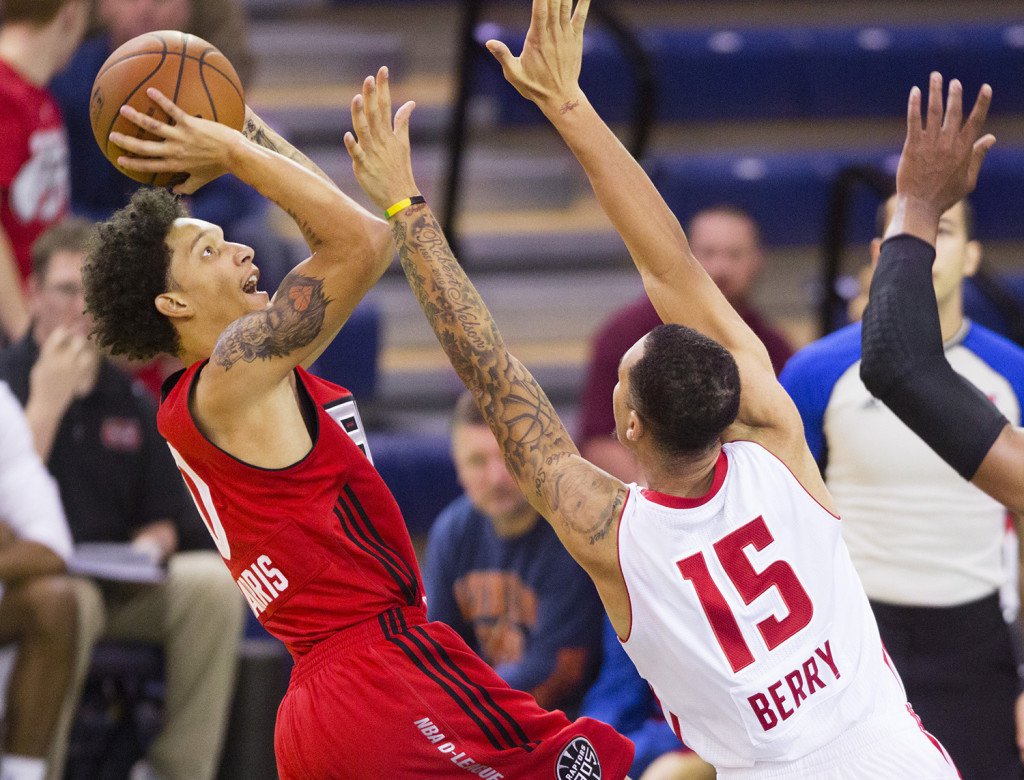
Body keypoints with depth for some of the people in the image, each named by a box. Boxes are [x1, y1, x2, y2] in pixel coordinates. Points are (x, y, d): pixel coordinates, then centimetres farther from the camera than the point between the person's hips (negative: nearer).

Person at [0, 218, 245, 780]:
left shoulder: (130, 401, 10)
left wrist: (151, 545, -8)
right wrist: (48, 401, -19)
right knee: (69, 600, -38)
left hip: (119, 585, 5)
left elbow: (162, 521, 17)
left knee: (213, 583, -21)